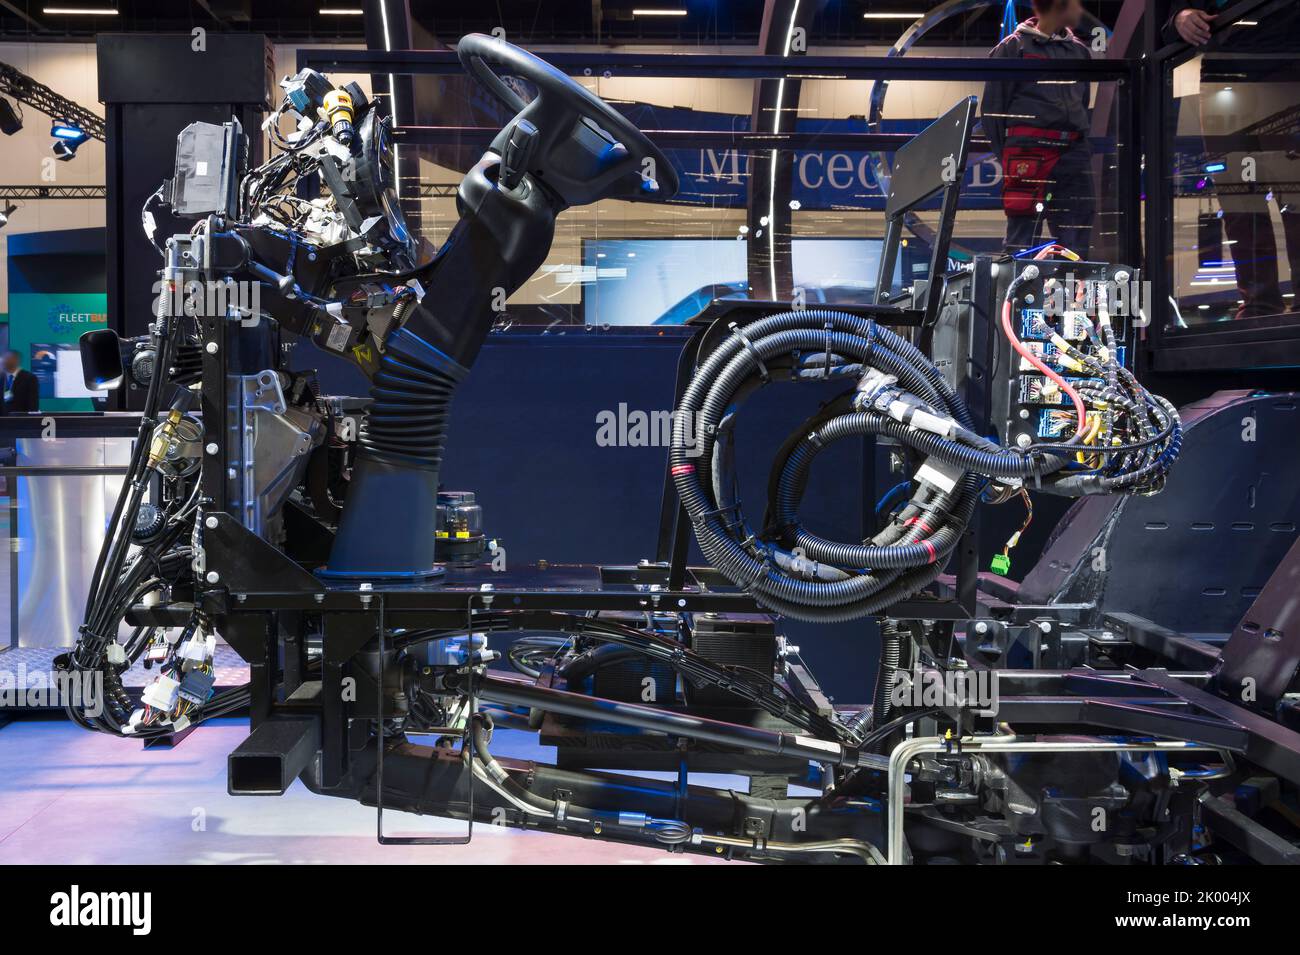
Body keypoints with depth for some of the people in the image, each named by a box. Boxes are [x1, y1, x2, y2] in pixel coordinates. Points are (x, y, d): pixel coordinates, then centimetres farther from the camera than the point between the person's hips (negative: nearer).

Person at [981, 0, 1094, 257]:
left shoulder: (1079, 50, 18)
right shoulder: (1012, 48, 2)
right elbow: (992, 109, 1)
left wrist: (1079, 144, 15)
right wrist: (1007, 156, -2)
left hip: (1073, 152, 5)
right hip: (1029, 151, -5)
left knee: (1076, 244, 3)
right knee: (1023, 238, -7)